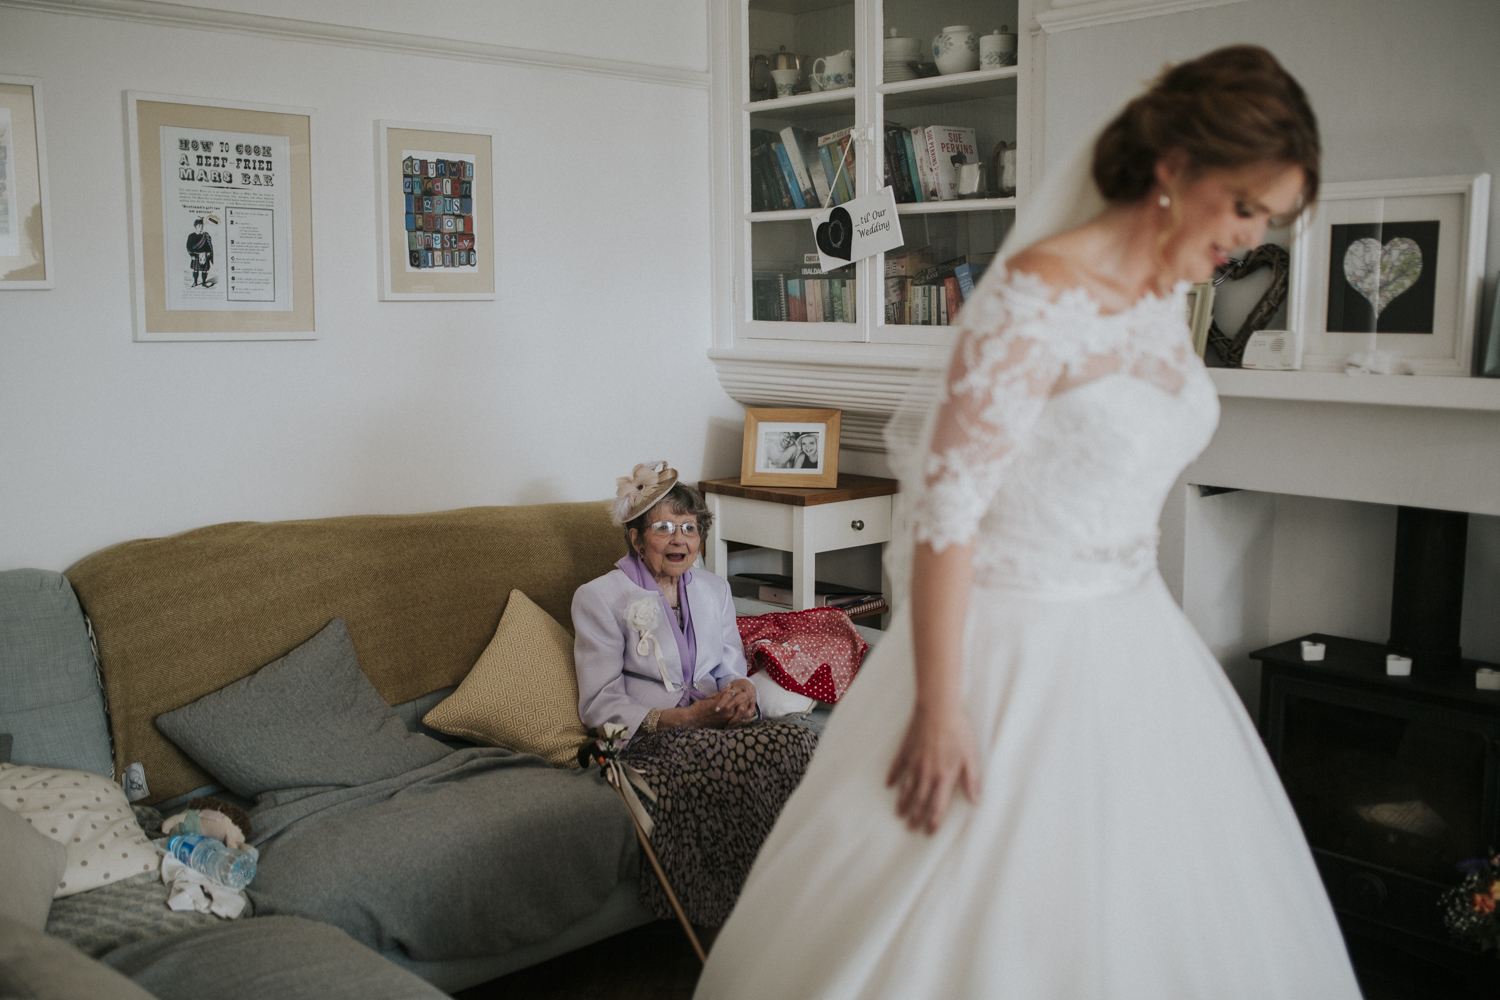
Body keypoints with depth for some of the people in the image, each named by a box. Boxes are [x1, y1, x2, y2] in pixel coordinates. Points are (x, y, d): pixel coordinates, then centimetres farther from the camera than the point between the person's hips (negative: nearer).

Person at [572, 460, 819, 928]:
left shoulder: (714, 590, 20)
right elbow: (600, 706, -5)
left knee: (799, 741, -29)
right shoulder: (599, 597, 2)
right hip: (649, 739, -5)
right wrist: (683, 718, -17)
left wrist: (742, 690, -7)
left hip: (714, 727, 5)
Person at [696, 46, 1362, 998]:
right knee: (970, 922, 5)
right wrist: (939, 704, -22)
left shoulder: (1170, 293, 4)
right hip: (1019, 644, -8)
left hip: (1131, 637, 8)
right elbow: (948, 500, -23)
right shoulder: (1039, 293, -22)